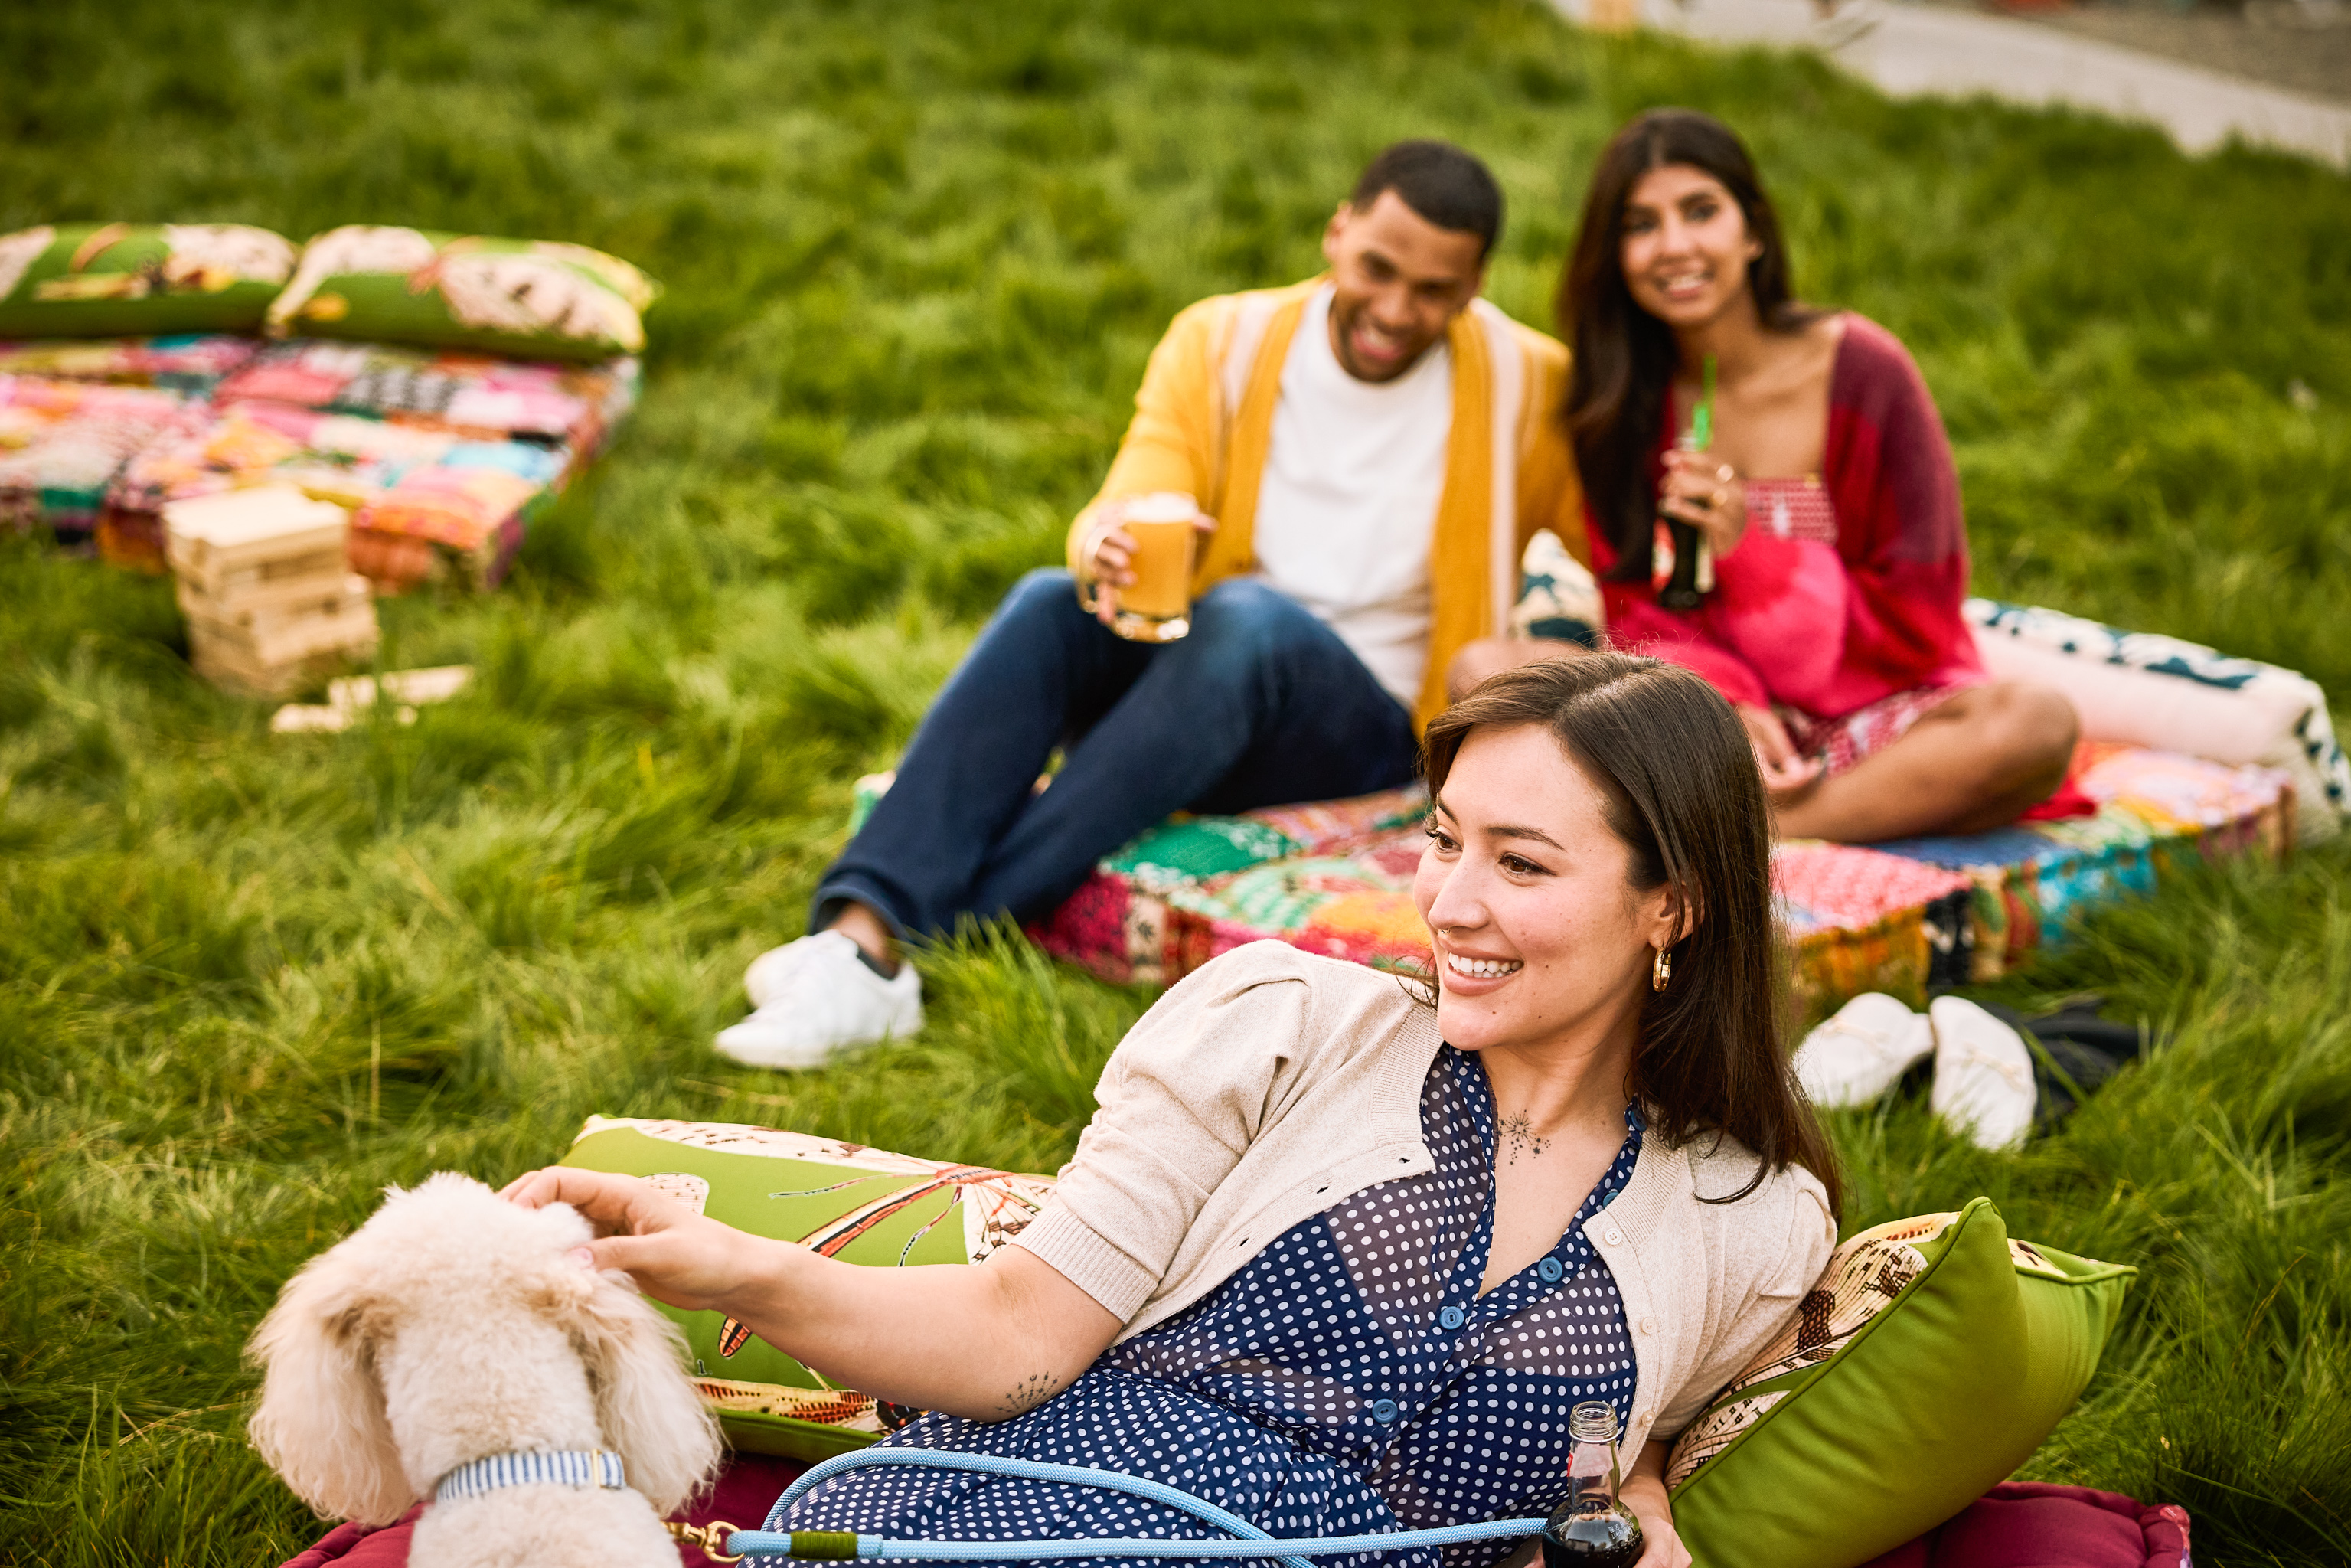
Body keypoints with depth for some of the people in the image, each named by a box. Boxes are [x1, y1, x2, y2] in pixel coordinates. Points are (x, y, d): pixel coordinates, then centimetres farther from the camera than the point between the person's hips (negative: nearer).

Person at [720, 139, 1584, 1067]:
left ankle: (952, 929, -39)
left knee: (1247, 617, -34)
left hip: (1355, 736, -2)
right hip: (1191, 688, 2)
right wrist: (1106, 551, -33)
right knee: (1051, 603, -28)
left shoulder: (1526, 388, -1)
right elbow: (1137, 506, -12)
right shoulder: (1221, 343, 3)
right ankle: (861, 936, -42)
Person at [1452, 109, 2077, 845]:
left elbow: (1921, 620, -6)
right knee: (1482, 668, -22)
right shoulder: (1617, 395, 3)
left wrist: (1749, 555, -19)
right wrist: (1722, 698, -21)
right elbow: (1635, 607, 0)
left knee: (2037, 724, -33)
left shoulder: (1862, 370, -6)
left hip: (1863, 711, -2)